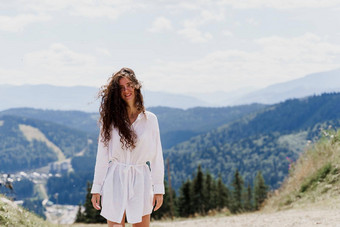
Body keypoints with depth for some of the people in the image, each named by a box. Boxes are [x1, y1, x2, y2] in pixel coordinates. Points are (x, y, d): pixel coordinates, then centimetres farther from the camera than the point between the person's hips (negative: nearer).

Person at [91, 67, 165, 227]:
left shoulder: (150, 119, 5)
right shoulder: (110, 119, 4)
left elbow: (156, 156, 6)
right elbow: (102, 155, 4)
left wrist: (158, 189, 2)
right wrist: (96, 188, 2)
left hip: (141, 180, 1)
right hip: (115, 179, -1)